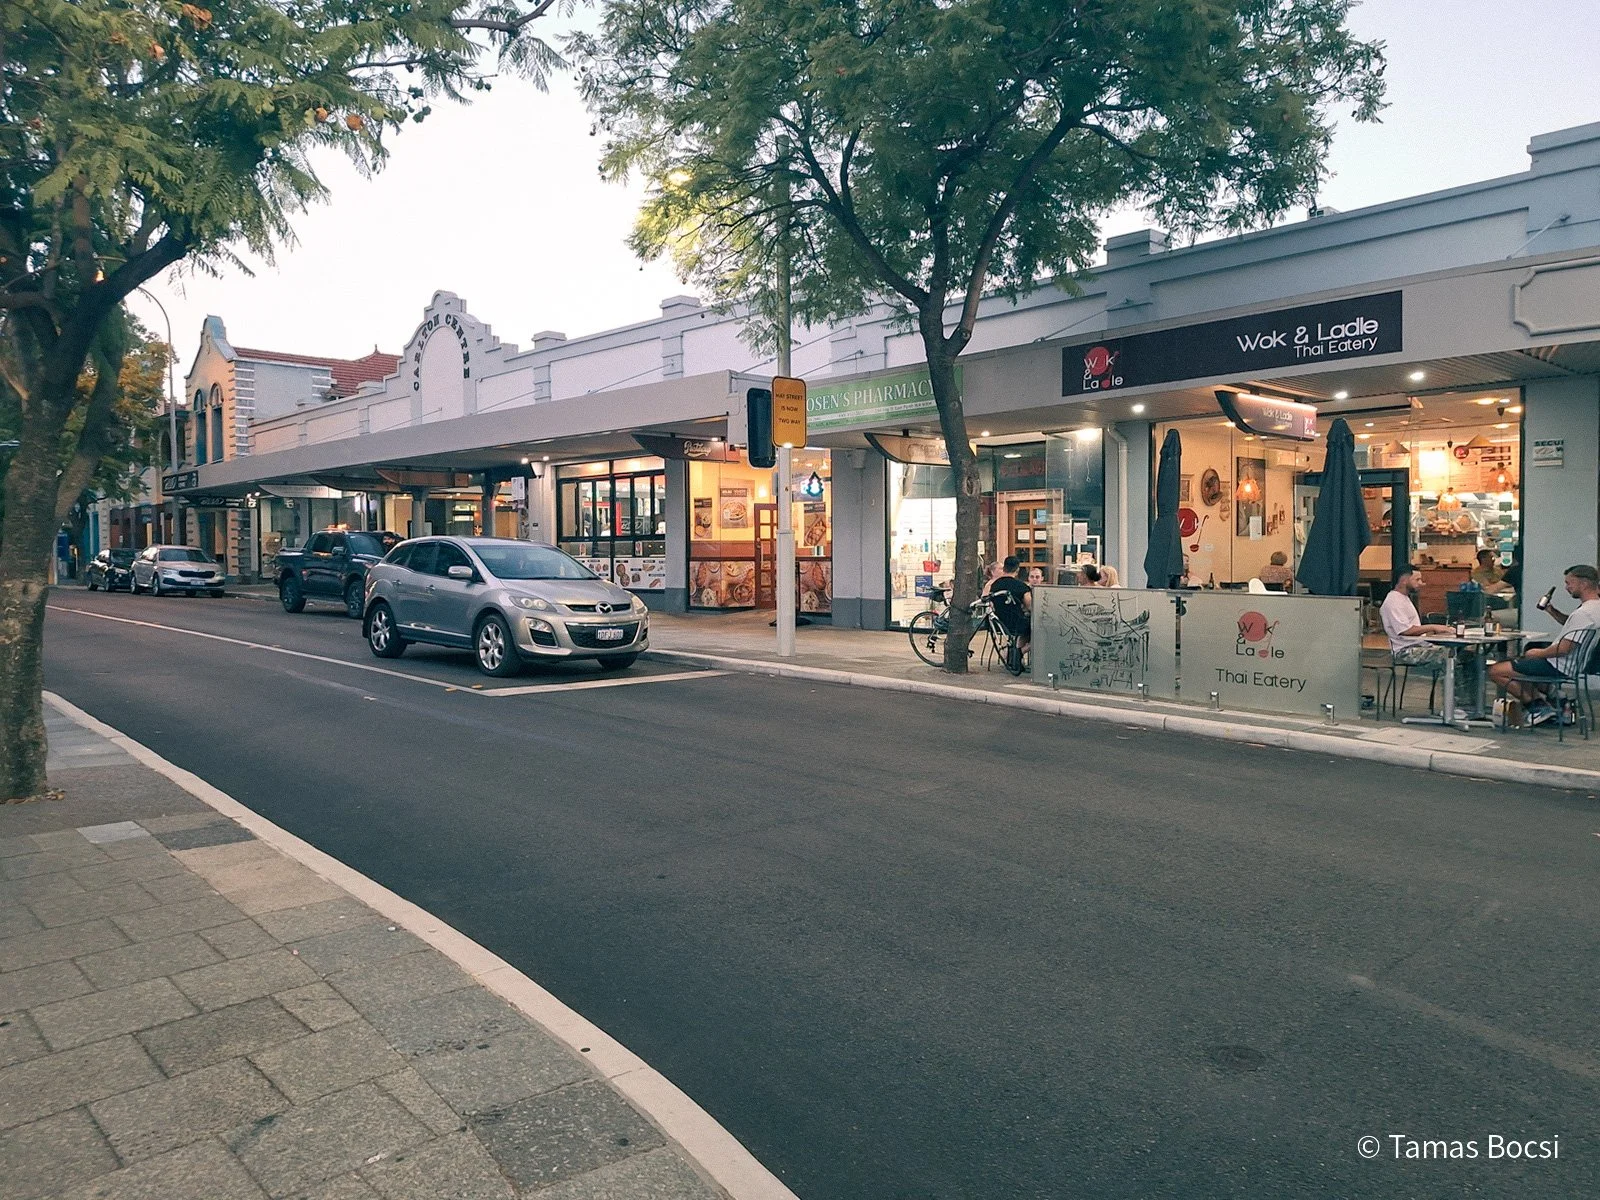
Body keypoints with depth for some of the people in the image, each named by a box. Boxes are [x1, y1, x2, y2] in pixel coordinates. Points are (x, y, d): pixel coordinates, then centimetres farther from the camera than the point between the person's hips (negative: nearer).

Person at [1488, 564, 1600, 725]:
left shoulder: (1584, 613, -25)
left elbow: (1563, 648, -27)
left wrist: (1538, 653, -9)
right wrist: (1553, 611, 10)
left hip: (1561, 667, -11)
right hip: (1573, 664, 11)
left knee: (1495, 671, -12)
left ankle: (1539, 705, -6)